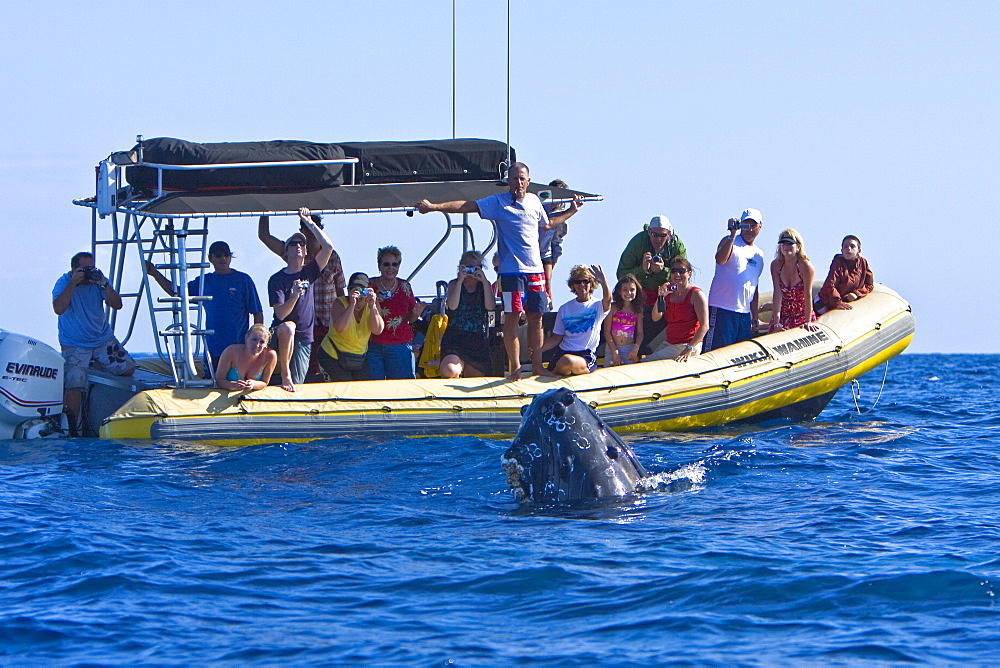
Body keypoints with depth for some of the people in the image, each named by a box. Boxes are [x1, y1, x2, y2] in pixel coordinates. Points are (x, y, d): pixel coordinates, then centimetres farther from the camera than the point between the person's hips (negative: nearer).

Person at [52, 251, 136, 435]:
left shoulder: (98, 280, -2)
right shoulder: (64, 282, -12)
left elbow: (117, 305, -12)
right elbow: (58, 309, -29)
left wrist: (104, 285, -25)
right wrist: (73, 283, -30)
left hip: (103, 340, 4)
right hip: (75, 346, -4)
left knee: (128, 369, -7)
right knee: (74, 385, -20)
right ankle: (74, 431, -14)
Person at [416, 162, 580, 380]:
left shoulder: (534, 201, 11)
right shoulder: (498, 202, -4)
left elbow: (547, 223, 32)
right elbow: (467, 206, -12)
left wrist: (571, 211, 29)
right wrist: (434, 206, -21)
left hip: (535, 270, 5)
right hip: (511, 270, -5)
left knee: (536, 317, 6)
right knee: (512, 316, -9)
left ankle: (537, 368, 13)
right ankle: (515, 368, -5)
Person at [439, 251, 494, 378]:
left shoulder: (484, 285, 11)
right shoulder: (454, 284, 5)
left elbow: (490, 306, -7)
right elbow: (452, 305, -14)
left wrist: (484, 281, -13)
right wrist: (460, 280, -17)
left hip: (478, 340, 3)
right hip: (455, 339, -3)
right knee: (450, 371, -30)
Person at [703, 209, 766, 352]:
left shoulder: (759, 254, 18)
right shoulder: (730, 242, -1)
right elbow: (720, 259, -25)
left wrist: (755, 318, 19)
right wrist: (733, 235, -30)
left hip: (744, 313, 7)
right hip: (721, 308, -7)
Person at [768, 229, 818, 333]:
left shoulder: (805, 266, -18)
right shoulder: (775, 265, -7)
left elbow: (808, 295, -18)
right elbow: (777, 294, -13)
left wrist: (808, 321, -20)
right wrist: (776, 323, -18)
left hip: (802, 315, -3)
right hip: (782, 315, 3)